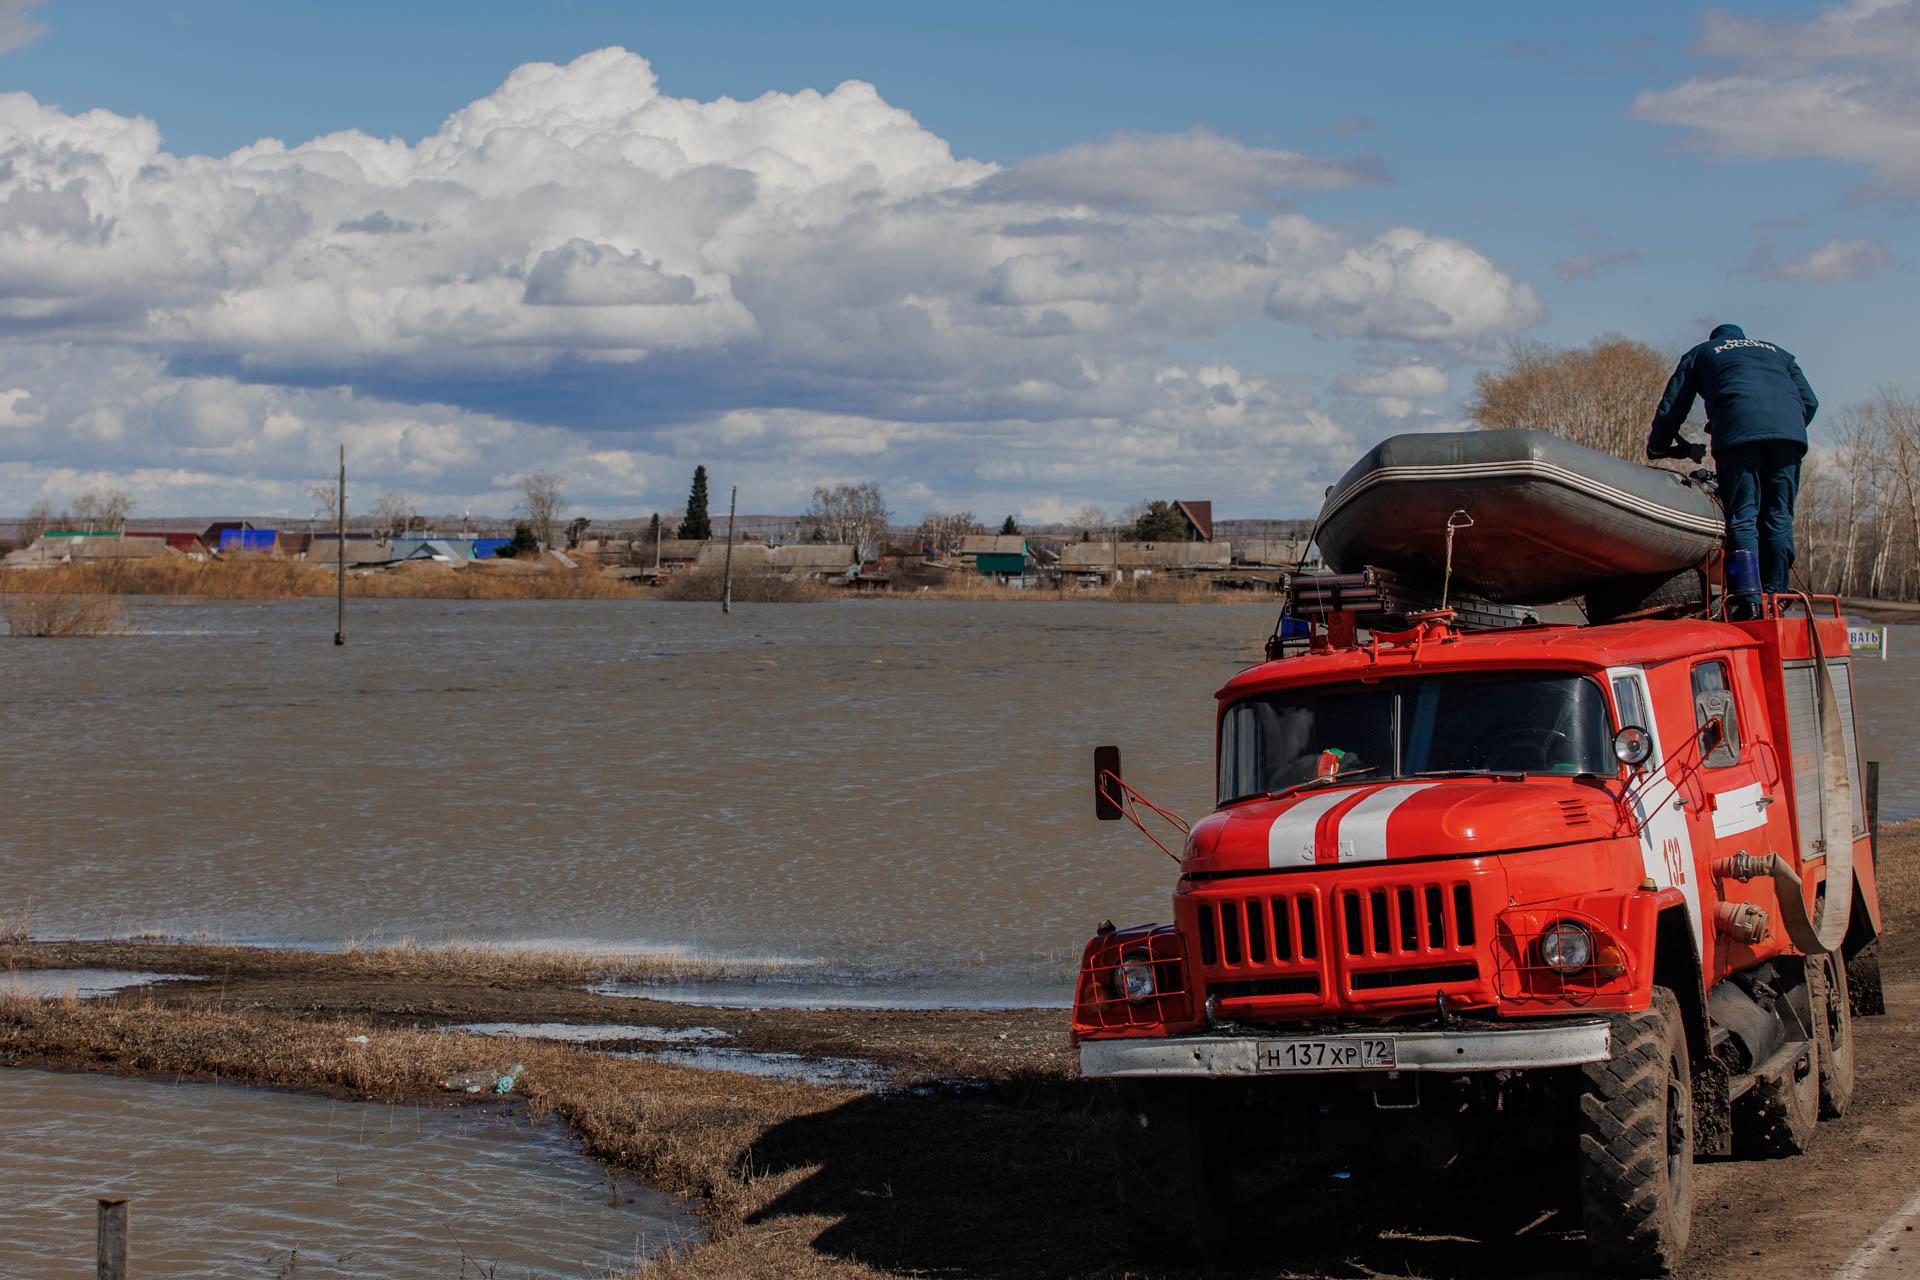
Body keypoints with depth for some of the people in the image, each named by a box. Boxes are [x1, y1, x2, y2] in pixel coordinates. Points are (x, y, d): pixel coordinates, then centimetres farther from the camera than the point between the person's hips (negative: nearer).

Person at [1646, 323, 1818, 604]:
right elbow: (1809, 401, 25)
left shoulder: (1700, 354, 31)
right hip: (1790, 430, 3)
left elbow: (1672, 408, 25)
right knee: (1779, 517, 6)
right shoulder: (1776, 352, 38)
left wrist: (1657, 448, 37)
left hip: (1738, 429, -3)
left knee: (1742, 517, -6)